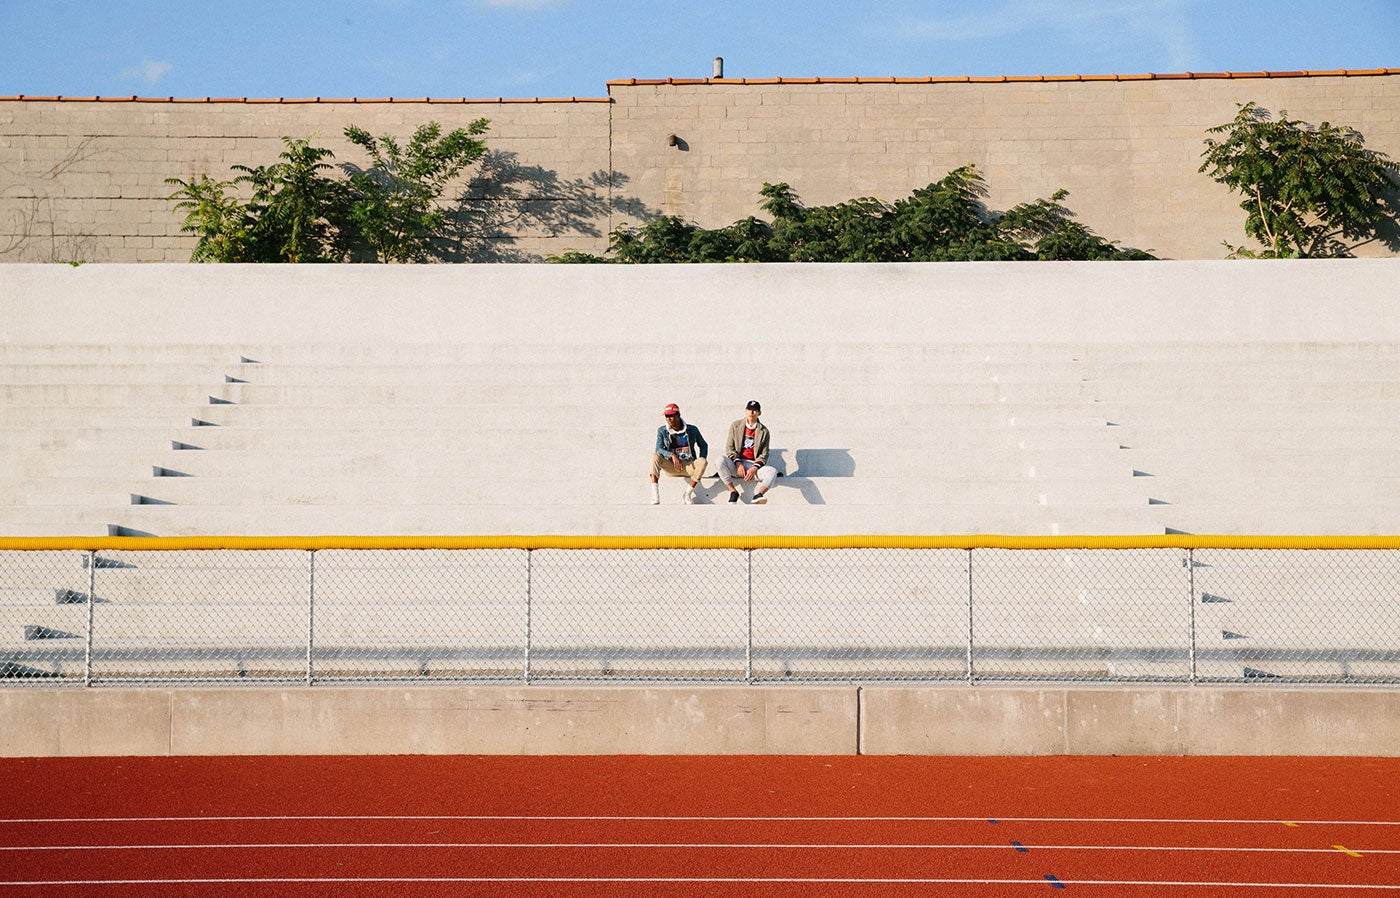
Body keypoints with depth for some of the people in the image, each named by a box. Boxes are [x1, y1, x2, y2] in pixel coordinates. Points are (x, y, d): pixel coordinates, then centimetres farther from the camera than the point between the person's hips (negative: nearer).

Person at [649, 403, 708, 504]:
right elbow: (659, 448, -12)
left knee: (703, 461, -31)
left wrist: (701, 463, -4)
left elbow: (703, 445, 13)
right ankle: (655, 495, -37)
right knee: (655, 455, -26)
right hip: (671, 466, 1)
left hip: (689, 466, 0)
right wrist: (672, 455, -32)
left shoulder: (692, 430, 0)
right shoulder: (662, 431, 0)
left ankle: (687, 494, -21)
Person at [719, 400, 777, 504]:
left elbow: (764, 454, 5)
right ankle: (733, 492, -22)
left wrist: (754, 468, -13)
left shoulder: (763, 431, 7)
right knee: (721, 461, -32)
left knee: (772, 471, -29)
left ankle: (758, 495, -45)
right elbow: (729, 448, 4)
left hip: (754, 465, 0)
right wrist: (738, 463, -13)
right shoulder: (735, 426, 8)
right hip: (736, 463, 0)